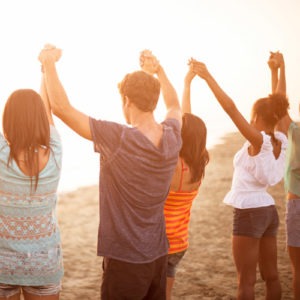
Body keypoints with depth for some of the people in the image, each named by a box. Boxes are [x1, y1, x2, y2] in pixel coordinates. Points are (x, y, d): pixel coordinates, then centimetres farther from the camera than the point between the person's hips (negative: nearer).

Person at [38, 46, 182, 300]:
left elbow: (61, 107, -19)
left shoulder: (118, 139, -22)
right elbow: (175, 107, 22)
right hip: (158, 256, 6)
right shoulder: (172, 137, -3)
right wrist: (158, 69, 32)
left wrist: (48, 63, -7)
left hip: (125, 260, -6)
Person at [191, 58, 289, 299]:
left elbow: (231, 108, -25)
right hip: (269, 211, 8)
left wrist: (207, 76, -24)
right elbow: (278, 111, 15)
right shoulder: (280, 141, 1)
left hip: (249, 213, -8)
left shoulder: (259, 141, -18)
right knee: (271, 276, 14)